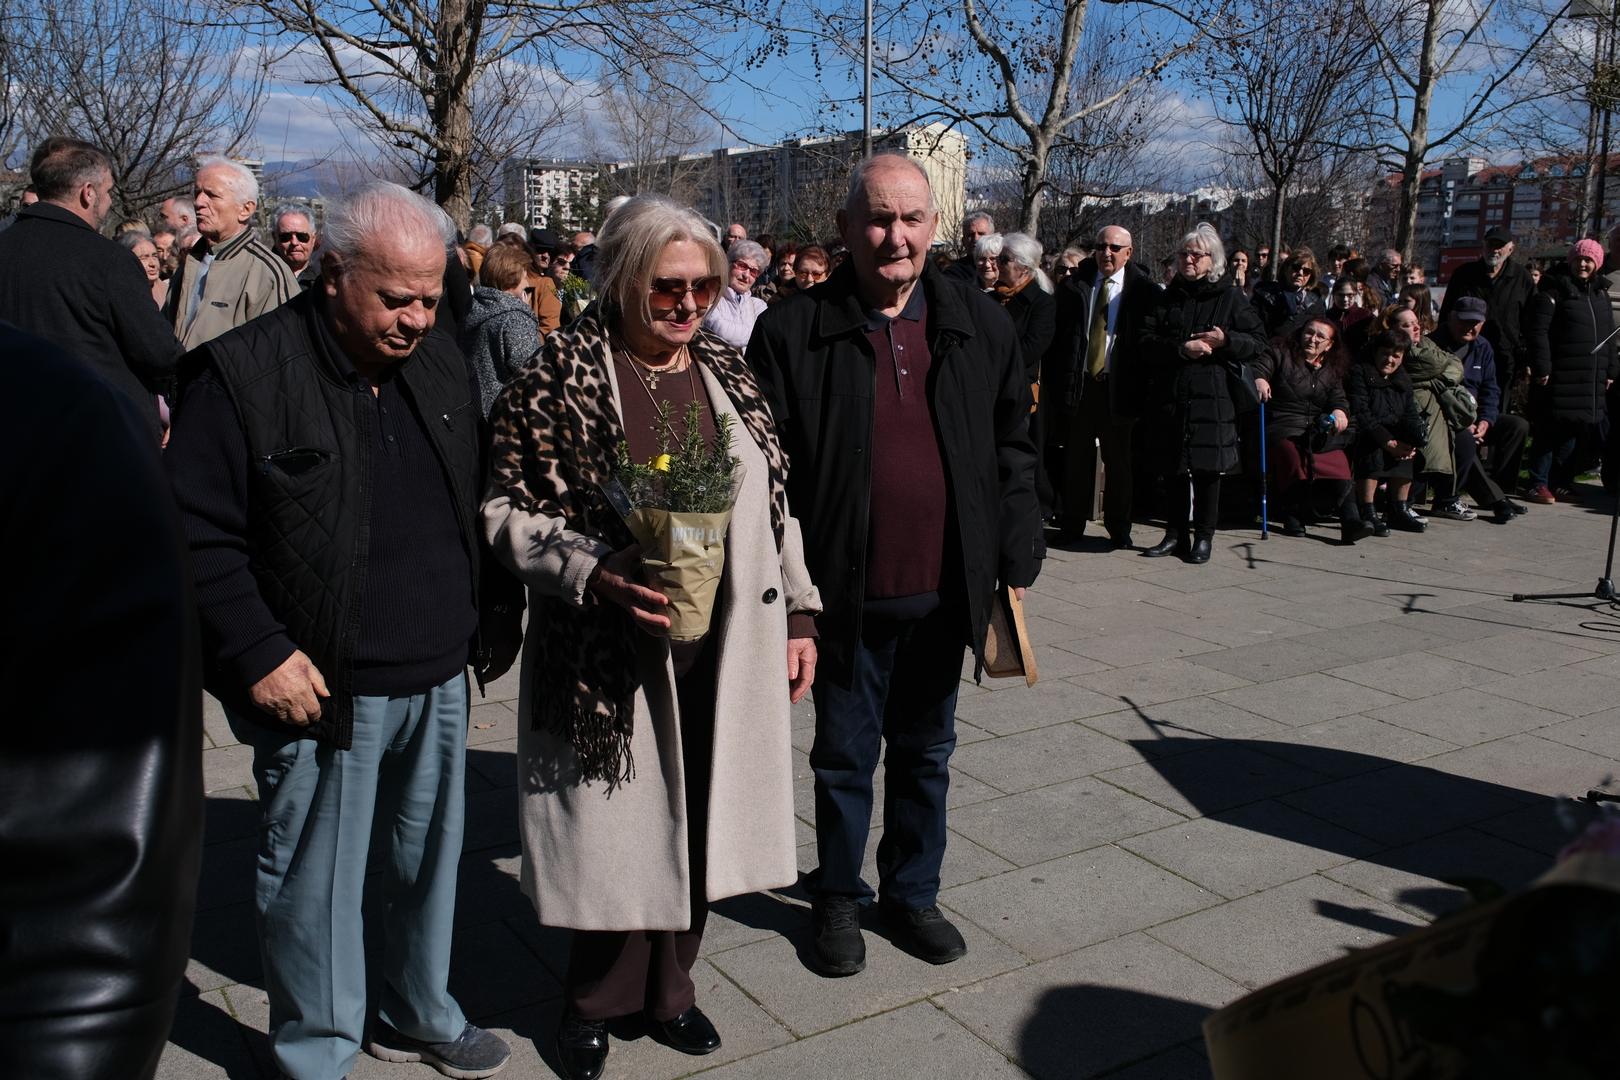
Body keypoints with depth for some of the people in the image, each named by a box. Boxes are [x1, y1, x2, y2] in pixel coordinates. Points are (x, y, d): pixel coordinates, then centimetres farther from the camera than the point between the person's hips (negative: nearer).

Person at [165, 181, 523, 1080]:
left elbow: (479, 509, 15)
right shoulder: (244, 373, -11)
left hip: (439, 678, 6)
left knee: (430, 858, 18)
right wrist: (259, 653, -15)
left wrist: (495, 615, 9)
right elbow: (195, 533, -11)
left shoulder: (441, 365, 7)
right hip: (321, 689, -5)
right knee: (316, 884, 8)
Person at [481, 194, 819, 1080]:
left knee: (695, 824, 13)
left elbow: (774, 507, 13)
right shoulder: (561, 378, -7)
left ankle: (668, 984, 37)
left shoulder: (729, 375, 9)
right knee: (619, 829, 6)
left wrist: (797, 614, 10)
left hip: (723, 649, 5)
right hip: (611, 656, -4)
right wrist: (593, 572, -22)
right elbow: (505, 509, -8)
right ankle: (598, 999, 32)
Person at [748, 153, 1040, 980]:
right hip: (846, 595, -3)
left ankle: (912, 894, 38)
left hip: (944, 593, 3)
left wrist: (1016, 563, 5)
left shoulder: (980, 325, 4)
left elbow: (1013, 451, 9)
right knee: (845, 757, 13)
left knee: (926, 755, 18)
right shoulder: (793, 331, -7)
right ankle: (837, 900, 34)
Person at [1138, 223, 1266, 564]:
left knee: (1207, 469, -1)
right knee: (1173, 468, 7)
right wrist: (1181, 349, -14)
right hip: (1171, 395, 3)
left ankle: (1204, 536, 10)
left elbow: (1258, 340, 4)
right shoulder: (1166, 298, 11)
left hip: (1213, 396, -3)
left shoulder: (1231, 297, 5)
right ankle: (1175, 533, 18)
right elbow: (1147, 342, 2)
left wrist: (1226, 341, -14)